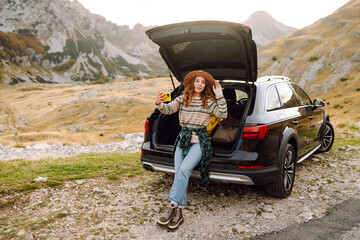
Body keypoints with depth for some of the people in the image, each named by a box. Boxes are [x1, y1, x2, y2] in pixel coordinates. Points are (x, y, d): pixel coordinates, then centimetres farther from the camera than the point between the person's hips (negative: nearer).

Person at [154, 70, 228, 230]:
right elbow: (168, 109, -7)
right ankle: (178, 213, -5)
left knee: (184, 169, -24)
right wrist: (159, 104, -29)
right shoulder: (182, 99, 8)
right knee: (179, 173, -11)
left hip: (199, 141, -2)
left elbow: (223, 115, -6)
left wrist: (219, 96, -12)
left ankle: (173, 206, -18)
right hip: (183, 139, 3)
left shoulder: (209, 101, 4)